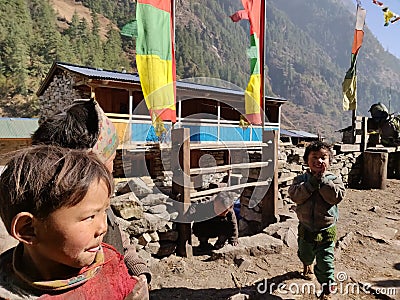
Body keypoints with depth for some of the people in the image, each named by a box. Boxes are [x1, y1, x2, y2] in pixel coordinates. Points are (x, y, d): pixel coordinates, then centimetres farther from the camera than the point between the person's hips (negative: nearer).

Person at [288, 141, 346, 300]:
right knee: (305, 254, 28)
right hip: (305, 229, 3)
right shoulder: (301, 179, -8)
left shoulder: (333, 179, -9)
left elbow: (337, 196, -26)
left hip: (326, 230, -3)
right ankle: (307, 265, 62)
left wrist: (323, 179, -26)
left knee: (325, 262, 1)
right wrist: (313, 181, -28)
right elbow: (295, 195, -25)